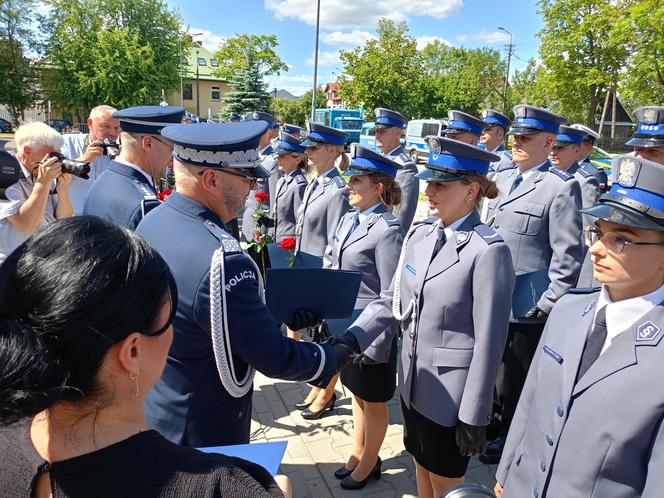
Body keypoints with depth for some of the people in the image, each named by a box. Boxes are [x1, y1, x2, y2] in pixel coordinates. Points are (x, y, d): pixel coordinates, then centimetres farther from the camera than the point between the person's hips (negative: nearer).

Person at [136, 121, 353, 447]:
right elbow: (275, 359, -26)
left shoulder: (151, 222, -8)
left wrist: (279, 314, 7)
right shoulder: (220, 261, -36)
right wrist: (337, 356, -8)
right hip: (203, 433, -8)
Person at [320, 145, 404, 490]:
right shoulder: (348, 220, 5)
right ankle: (357, 455, 42)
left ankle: (369, 464, 34)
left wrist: (380, 342, -17)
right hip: (345, 325, 8)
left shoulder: (387, 230, -20)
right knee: (357, 394, 23)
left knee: (374, 400, 14)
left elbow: (391, 295, -18)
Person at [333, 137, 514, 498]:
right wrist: (353, 336, -12)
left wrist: (473, 416, -14)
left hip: (450, 395, -6)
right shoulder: (419, 234, 0)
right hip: (413, 384, 6)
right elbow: (392, 299, 2)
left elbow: (489, 343, -18)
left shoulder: (488, 251, -20)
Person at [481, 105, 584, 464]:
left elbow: (567, 256, -14)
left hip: (527, 308, -6)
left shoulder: (562, 187, -11)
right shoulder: (502, 178, 10)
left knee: (519, 379, 12)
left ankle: (509, 438, 32)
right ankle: (493, 421, 40)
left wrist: (548, 306, -15)